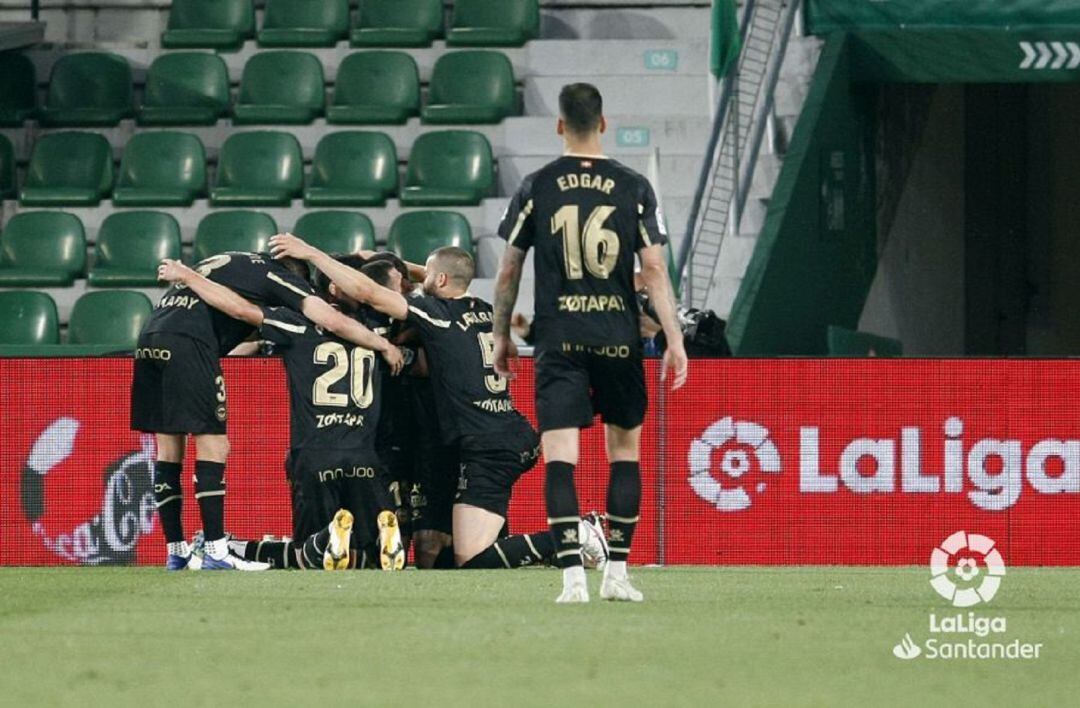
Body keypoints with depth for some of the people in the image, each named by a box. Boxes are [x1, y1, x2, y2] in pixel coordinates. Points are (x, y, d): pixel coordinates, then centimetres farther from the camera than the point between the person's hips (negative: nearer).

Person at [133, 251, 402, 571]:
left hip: (150, 335, 8)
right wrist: (385, 346, 12)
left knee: (168, 448, 11)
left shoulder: (232, 263, 31)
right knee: (213, 446, -2)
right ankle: (216, 553, -5)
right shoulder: (279, 276, 8)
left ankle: (175, 553, 13)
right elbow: (334, 322, 1)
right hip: (185, 343, -8)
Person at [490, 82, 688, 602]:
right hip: (619, 339, 1)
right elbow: (654, 271, -2)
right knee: (625, 448, 15)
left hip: (558, 340, -1)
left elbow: (509, 271, 5)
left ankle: (572, 577, -15)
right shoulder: (633, 188, 1)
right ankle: (617, 573, 14)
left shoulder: (536, 188, 1)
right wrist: (674, 341, 1)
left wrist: (501, 336, 16)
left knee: (560, 457, -4)